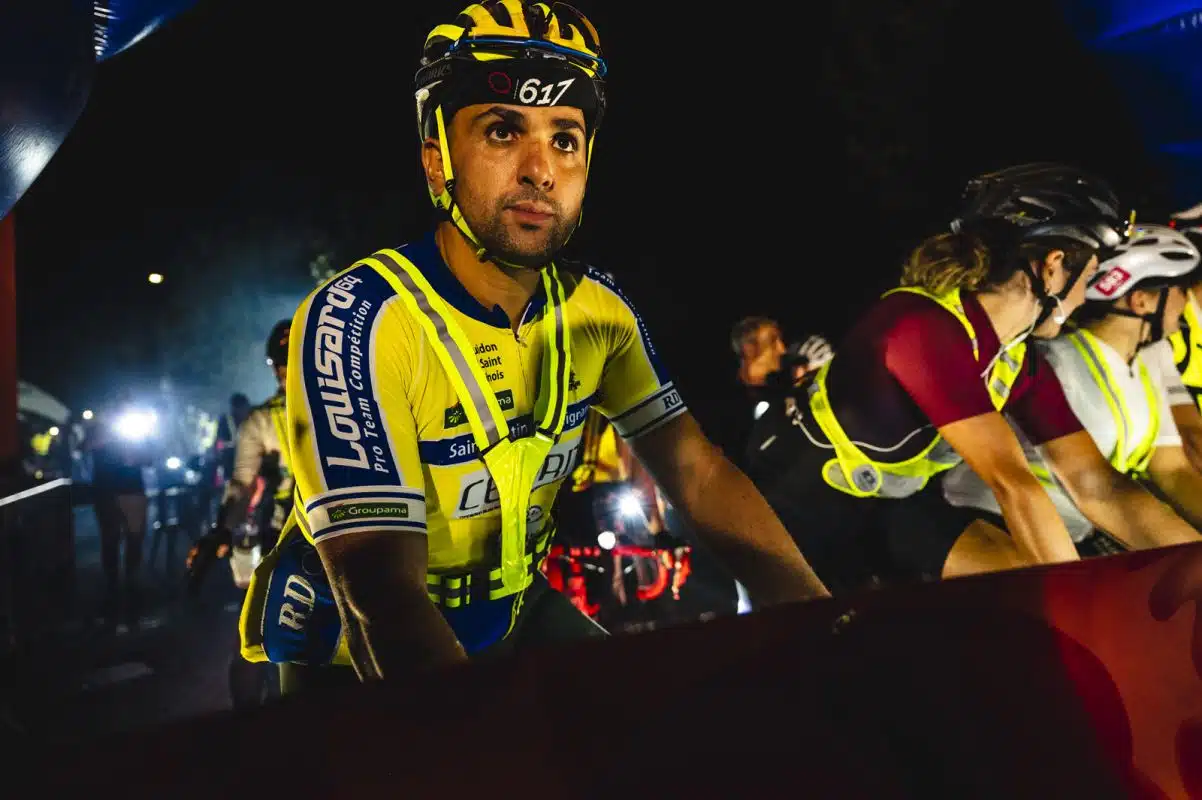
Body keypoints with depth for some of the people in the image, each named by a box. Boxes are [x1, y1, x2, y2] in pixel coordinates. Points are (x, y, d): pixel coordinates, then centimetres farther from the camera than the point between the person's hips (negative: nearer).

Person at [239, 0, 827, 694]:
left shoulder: (595, 310, -9)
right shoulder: (357, 321, -28)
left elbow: (700, 473, -11)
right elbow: (381, 591, -34)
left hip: (510, 613, 4)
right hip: (360, 658, -4)